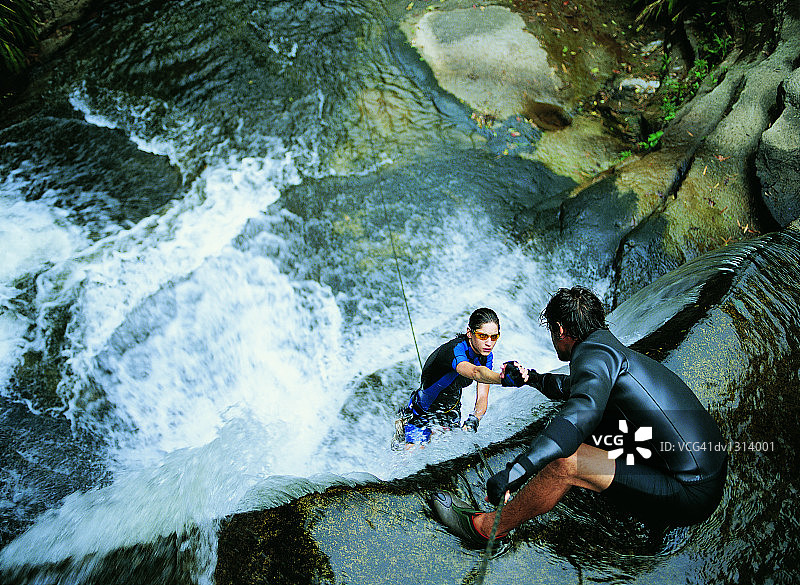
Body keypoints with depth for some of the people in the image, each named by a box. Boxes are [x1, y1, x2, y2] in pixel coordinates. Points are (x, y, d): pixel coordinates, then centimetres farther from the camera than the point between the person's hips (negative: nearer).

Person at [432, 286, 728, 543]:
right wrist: (531, 378, 43)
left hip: (688, 494, -10)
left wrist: (514, 471, -43)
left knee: (566, 459, -19)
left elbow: (584, 408, -38)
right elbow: (574, 387, 34)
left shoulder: (594, 351, -17)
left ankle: (487, 527, -2)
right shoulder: (621, 353, 14)